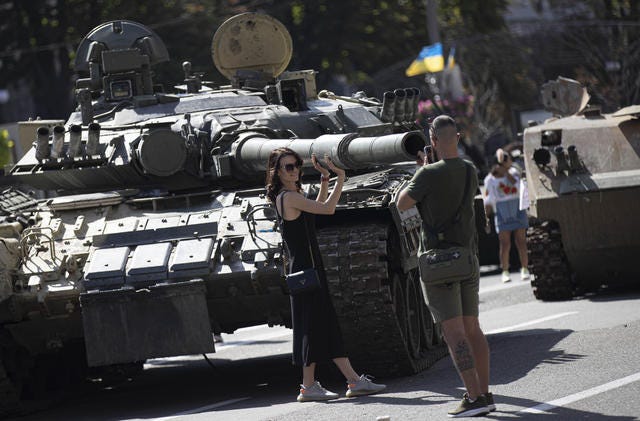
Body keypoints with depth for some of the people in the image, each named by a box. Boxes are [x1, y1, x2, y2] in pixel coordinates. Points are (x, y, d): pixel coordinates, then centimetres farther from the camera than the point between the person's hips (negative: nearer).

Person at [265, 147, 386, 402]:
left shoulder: (289, 196, 14)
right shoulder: (289, 197, -16)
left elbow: (317, 208, 29)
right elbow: (327, 209, -21)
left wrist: (324, 179, 21)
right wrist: (340, 178, -15)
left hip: (308, 267, 10)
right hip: (305, 269, -10)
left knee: (328, 326, 10)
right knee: (312, 324, -6)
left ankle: (354, 381, 12)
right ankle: (308, 387, -2)